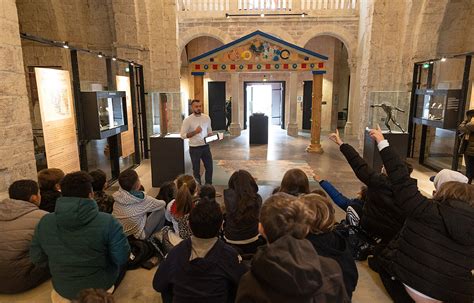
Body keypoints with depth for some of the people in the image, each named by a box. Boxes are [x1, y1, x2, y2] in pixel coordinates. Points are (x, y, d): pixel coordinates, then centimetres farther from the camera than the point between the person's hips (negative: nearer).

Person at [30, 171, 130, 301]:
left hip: (62, 290, 4)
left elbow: (36, 259, -2)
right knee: (122, 265, 25)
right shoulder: (107, 222, -25)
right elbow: (122, 258, -19)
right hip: (101, 286, -3)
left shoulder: (44, 222, -14)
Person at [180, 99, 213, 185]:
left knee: (209, 167, 9)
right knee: (196, 169, 8)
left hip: (205, 146, 4)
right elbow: (183, 135, -11)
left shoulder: (206, 117, 2)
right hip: (194, 148, -4)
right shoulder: (188, 120, -10)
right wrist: (195, 132, -22)